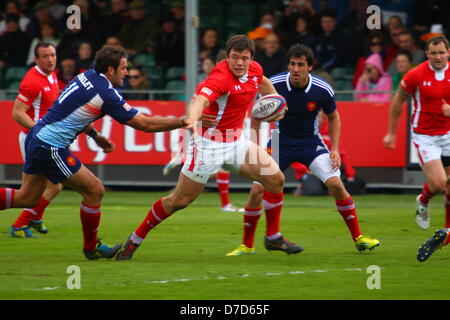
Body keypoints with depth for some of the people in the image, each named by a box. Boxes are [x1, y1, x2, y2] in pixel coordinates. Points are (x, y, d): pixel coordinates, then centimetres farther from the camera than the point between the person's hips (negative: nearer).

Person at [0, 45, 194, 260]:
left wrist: (95, 135, 17)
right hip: (50, 147, -9)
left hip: (36, 138, 9)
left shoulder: (87, 77, 8)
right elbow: (145, 124, -13)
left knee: (28, 198, 17)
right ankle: (91, 248, 14)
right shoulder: (106, 94, -17)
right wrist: (182, 122, -5)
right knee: (94, 190, 1)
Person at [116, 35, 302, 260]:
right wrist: (191, 123, -64)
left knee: (276, 180, 1)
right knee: (180, 200, -3)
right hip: (209, 143, -7)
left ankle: (274, 238, 18)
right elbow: (199, 101, -46)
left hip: (236, 140, 7)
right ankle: (135, 240, 13)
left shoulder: (254, 70, -2)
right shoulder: (221, 77, -27)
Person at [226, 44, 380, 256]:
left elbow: (333, 117, 3)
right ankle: (247, 245, 7)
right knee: (257, 190, -11)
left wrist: (334, 149, -5)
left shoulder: (323, 90, -18)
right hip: (280, 141, 0)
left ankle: (358, 238, -2)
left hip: (310, 142, 0)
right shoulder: (272, 85, -20)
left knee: (335, 184, -17)